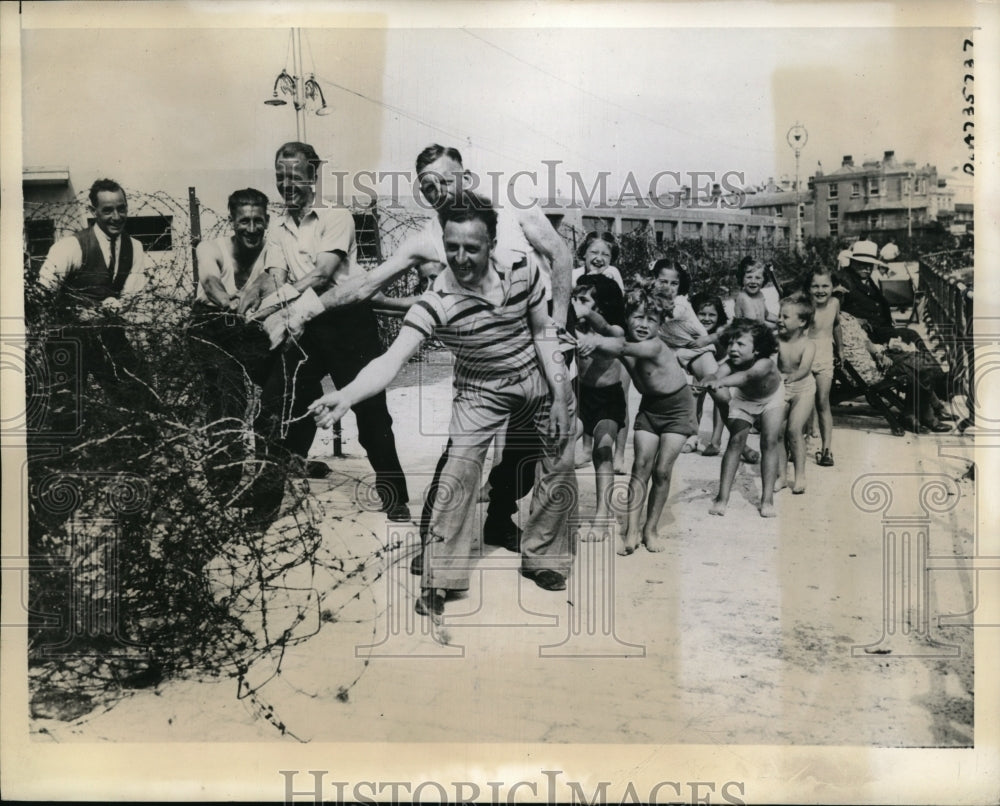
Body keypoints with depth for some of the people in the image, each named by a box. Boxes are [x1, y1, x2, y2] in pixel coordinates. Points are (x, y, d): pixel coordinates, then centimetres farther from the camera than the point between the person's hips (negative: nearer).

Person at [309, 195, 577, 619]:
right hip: (481, 391, -3)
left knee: (561, 466, 5)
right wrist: (346, 395, -55)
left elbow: (544, 330, -7)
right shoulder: (436, 302, -28)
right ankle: (439, 577, -5)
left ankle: (541, 556, 26)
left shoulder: (522, 273, -21)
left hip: (538, 378, 3)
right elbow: (393, 357, -37)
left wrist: (560, 396, -10)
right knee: (459, 470, -17)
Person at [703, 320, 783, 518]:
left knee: (769, 442, -13)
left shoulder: (764, 363, -43)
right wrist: (708, 381, -82)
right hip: (742, 398, 2)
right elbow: (719, 373, -57)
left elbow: (747, 375, -65)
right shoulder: (731, 362, -35)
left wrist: (722, 382, -84)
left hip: (771, 397, -2)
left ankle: (767, 499, -6)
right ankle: (722, 498, -8)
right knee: (735, 440, -10)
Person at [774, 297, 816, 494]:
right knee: (778, 431, 1)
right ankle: (781, 476, 12)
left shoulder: (808, 344, -18)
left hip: (803, 389, -3)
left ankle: (800, 475, -1)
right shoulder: (777, 340, -12)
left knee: (794, 428, -14)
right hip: (781, 389, 3)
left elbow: (804, 369, -30)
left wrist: (791, 377, -47)